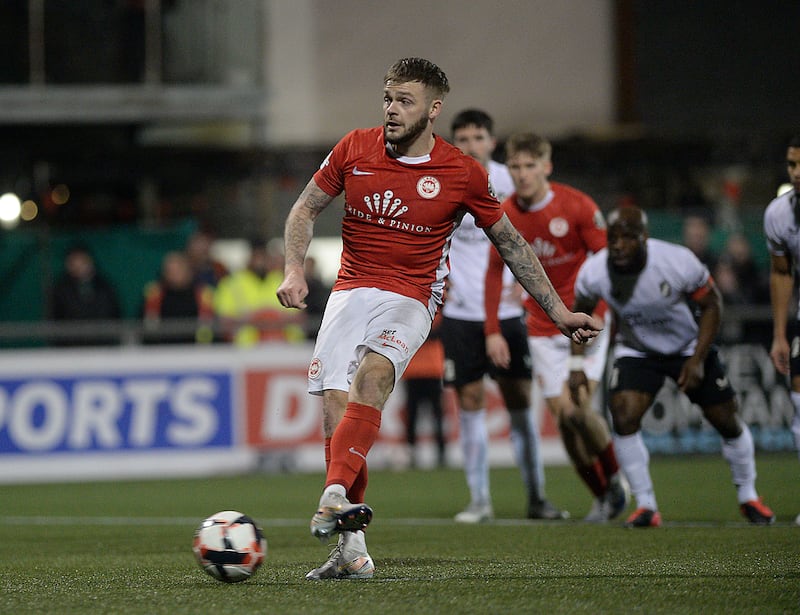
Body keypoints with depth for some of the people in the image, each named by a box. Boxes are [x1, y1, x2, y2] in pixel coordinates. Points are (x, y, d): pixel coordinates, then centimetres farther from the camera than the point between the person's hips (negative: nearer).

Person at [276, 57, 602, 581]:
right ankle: (352, 548, -10)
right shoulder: (355, 149, 3)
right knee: (335, 401, -14)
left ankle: (335, 498, -47)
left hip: (411, 299, -3)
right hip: (350, 291, 3)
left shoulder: (463, 174, -2)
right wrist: (295, 270, -2)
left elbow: (511, 243, 10)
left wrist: (558, 312, 9)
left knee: (372, 372, -33)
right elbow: (306, 208, 14)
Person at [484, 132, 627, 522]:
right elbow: (495, 271, 8)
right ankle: (602, 498, 12)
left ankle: (615, 477, 8)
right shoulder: (506, 215, -2)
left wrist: (596, 317, -22)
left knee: (578, 409, -18)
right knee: (562, 417, -4)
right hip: (543, 327, 4)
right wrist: (493, 330, 1)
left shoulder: (576, 206, -13)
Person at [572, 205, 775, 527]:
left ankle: (748, 497, 27)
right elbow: (580, 314, -2)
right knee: (624, 418, -21)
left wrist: (698, 360, -18)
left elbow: (711, 304, -14)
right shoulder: (593, 273, -24)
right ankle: (646, 506, -7)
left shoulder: (679, 263, -31)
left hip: (688, 345, -1)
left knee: (727, 421, 4)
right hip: (636, 351, 1)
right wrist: (577, 365, -7)